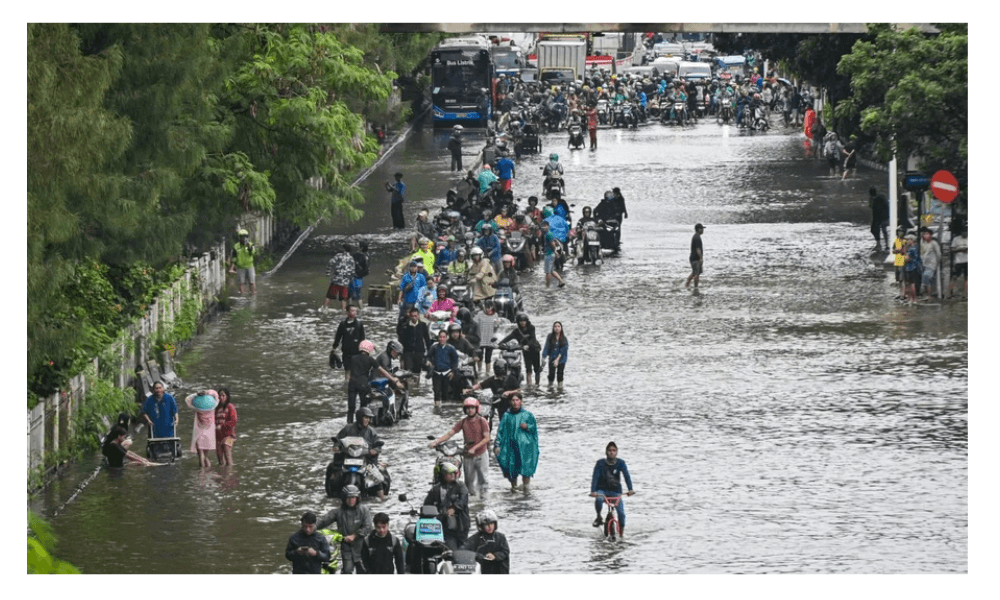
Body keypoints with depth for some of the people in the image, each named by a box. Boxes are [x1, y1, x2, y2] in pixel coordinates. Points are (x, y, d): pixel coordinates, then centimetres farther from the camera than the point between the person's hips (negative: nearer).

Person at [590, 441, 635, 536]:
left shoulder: (620, 463, -5)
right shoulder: (600, 463, -9)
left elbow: (626, 476, -15)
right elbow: (595, 477, -17)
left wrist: (630, 489, -31)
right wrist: (593, 491, -32)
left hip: (615, 491, 1)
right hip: (602, 490, -1)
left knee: (621, 512, -14)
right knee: (599, 499, -36)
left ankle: (622, 532, 5)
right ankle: (599, 518, -9)